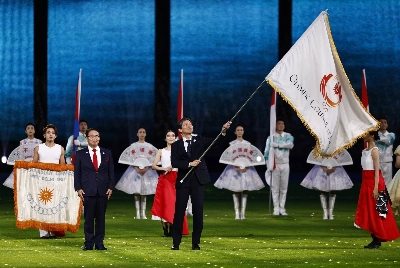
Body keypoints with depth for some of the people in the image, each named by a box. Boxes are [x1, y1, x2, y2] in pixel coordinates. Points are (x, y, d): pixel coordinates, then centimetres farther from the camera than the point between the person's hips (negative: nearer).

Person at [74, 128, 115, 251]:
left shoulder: (107, 153, 11)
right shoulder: (80, 154, 6)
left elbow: (111, 172, 10)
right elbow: (77, 173, 5)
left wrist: (110, 187, 1)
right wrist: (78, 188, -5)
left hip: (103, 190, 2)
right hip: (88, 190, -2)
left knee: (101, 217, 3)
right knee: (89, 218, -1)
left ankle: (99, 243, 8)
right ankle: (89, 243, 4)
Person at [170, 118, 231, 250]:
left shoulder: (199, 140, 9)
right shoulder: (176, 145, 6)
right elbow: (174, 162, -6)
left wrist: (224, 131, -21)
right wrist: (189, 164, -17)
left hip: (198, 180, 1)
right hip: (183, 181, -1)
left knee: (198, 212, 1)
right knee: (179, 211, 0)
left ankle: (196, 243, 8)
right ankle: (176, 242, 6)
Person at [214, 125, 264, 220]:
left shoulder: (247, 144, 8)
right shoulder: (232, 144, 5)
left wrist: (246, 167, -13)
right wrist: (236, 167, -15)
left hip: (246, 168, 1)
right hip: (234, 167, -1)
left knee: (245, 191, -3)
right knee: (235, 191, -4)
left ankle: (243, 213, -2)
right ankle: (237, 213, -3)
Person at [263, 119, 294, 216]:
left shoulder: (288, 136, 7)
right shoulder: (271, 137, 4)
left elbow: (290, 144, -14)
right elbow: (267, 151, 1)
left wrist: (277, 145, -18)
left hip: (285, 164, 1)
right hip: (275, 165, -1)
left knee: (284, 187, 2)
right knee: (275, 187, -2)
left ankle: (282, 208, 6)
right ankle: (276, 209, 1)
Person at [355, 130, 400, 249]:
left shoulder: (374, 150, -12)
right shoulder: (365, 150, 12)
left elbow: (377, 169, -16)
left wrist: (376, 187, -21)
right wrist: (365, 185, 15)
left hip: (373, 181, -9)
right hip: (366, 181, 9)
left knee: (375, 211, -5)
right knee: (367, 211, 9)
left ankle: (378, 240, -1)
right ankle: (374, 239, 14)